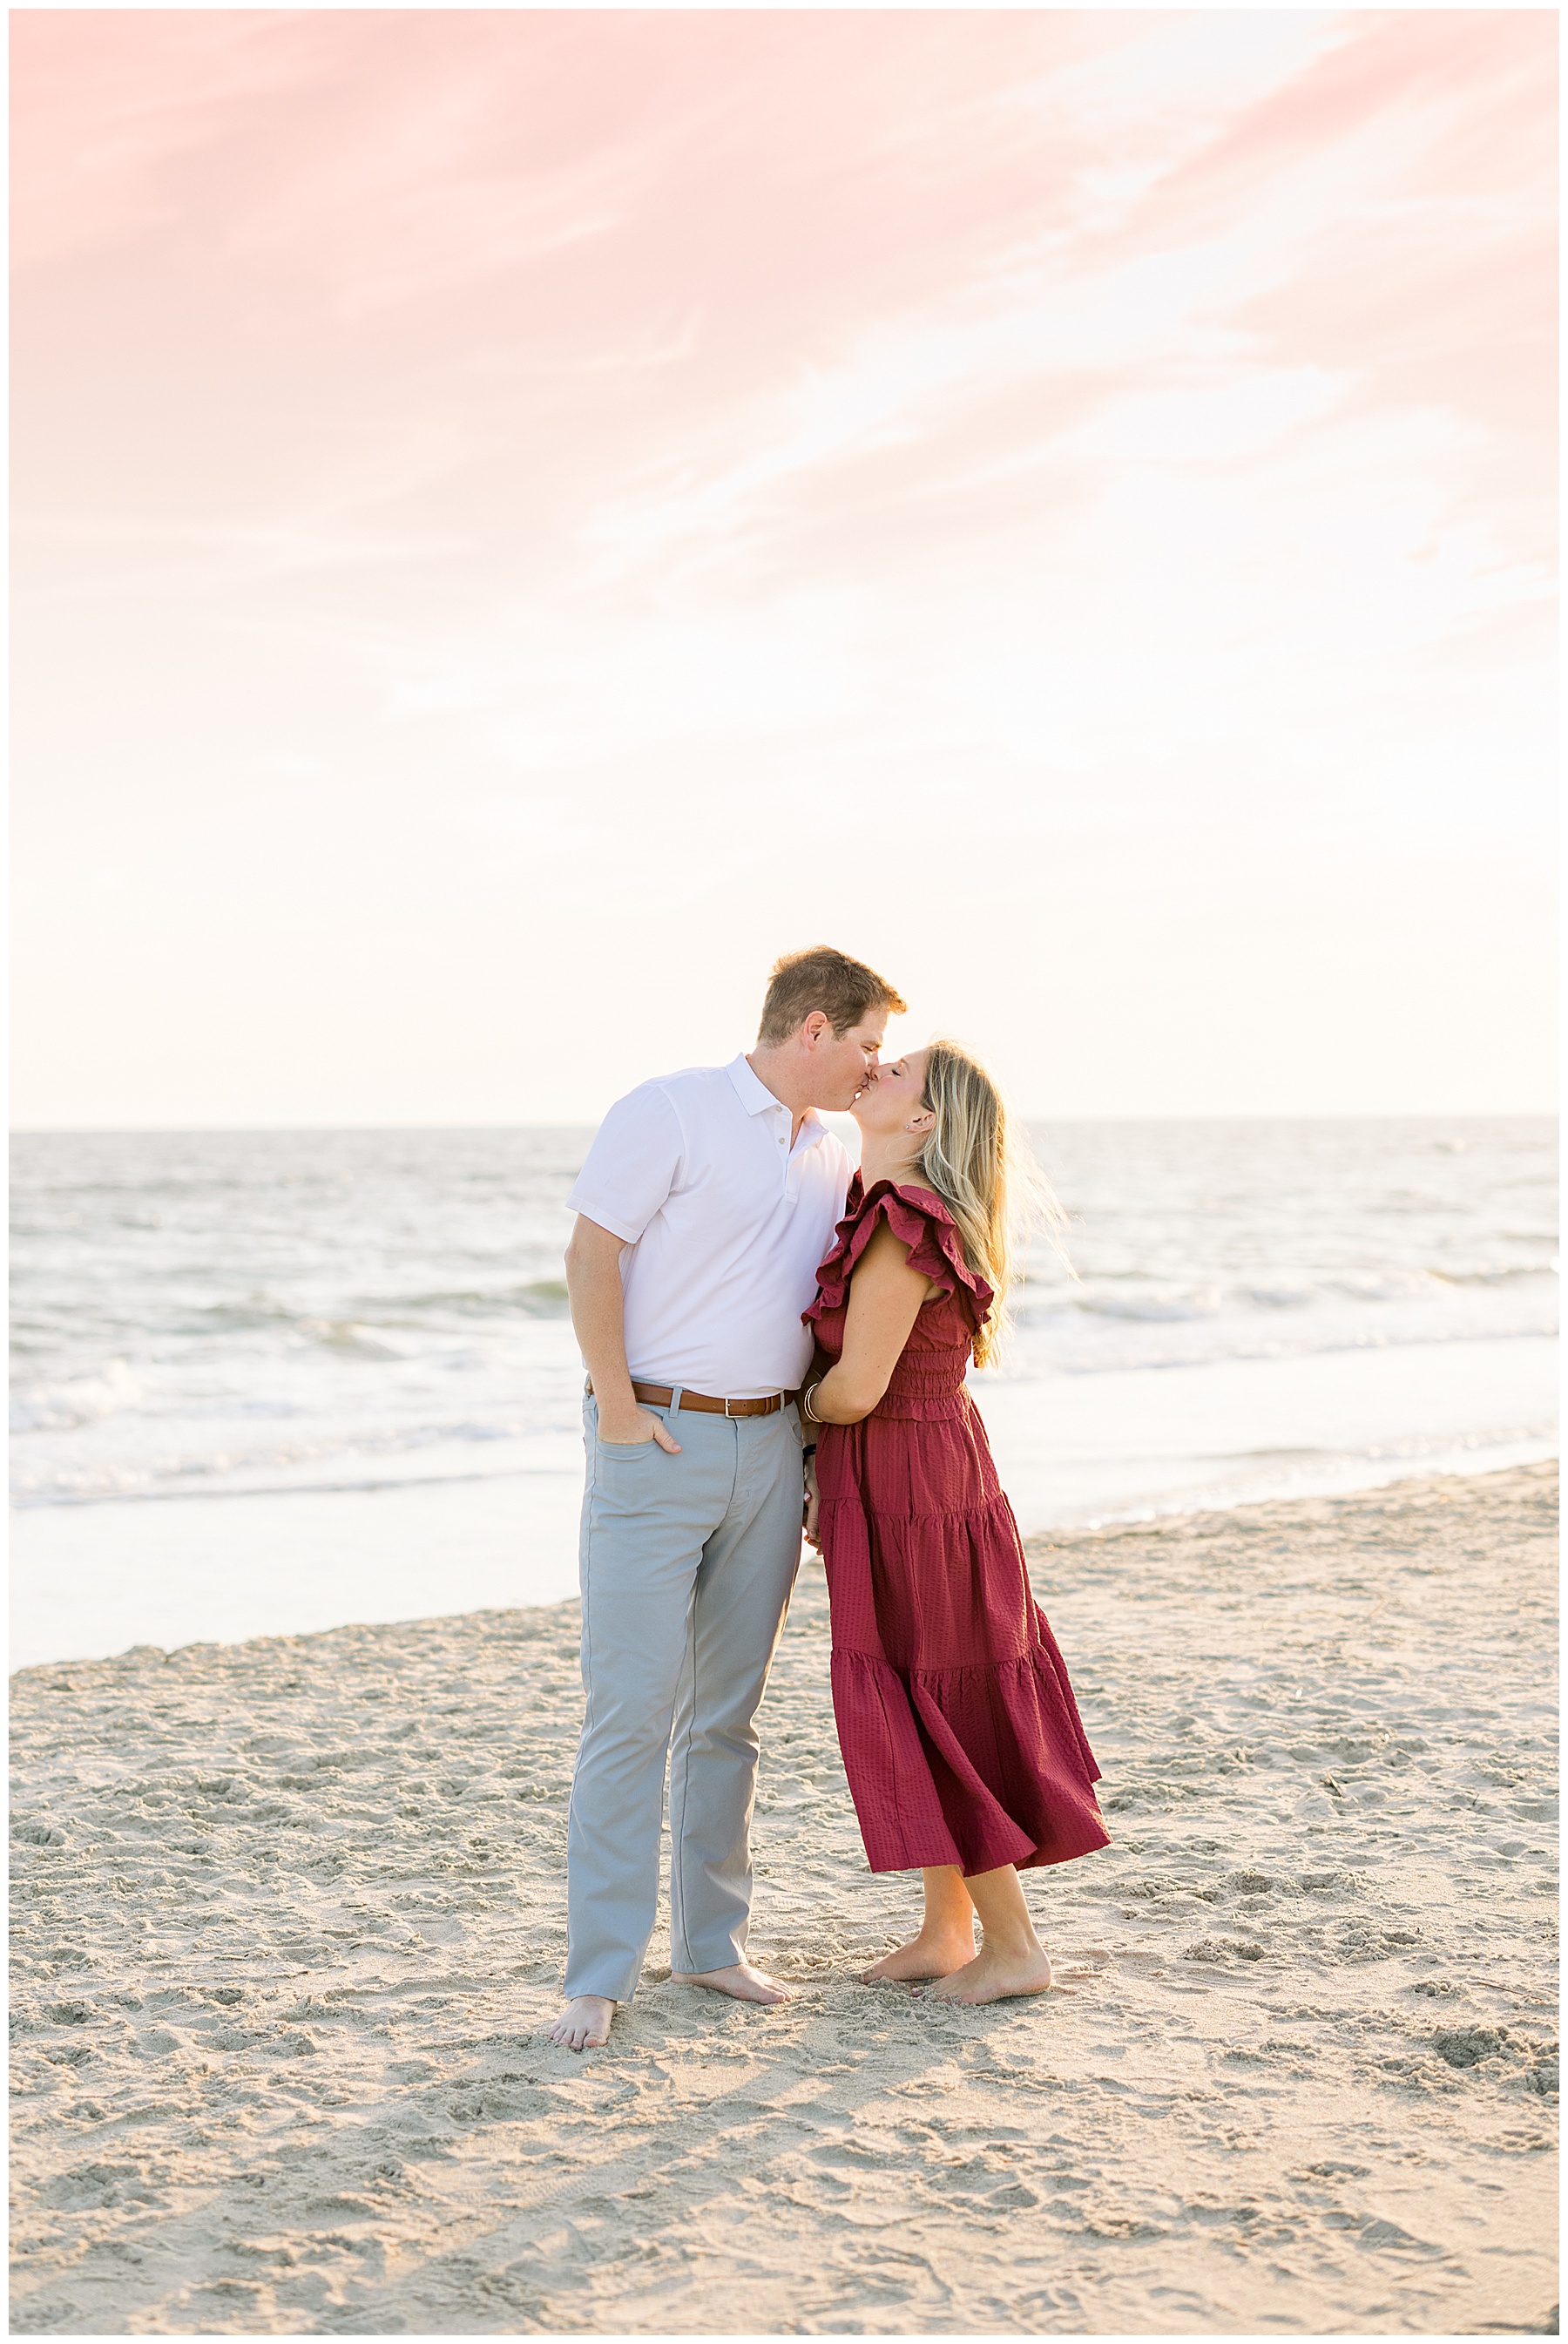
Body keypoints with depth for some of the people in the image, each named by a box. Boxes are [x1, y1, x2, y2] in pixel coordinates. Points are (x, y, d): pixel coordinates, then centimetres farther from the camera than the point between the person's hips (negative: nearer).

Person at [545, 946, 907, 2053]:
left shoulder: (831, 1161, 14)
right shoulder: (670, 1112, -8)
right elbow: (590, 1255, -12)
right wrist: (617, 1405, -14)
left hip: (770, 1450, 6)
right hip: (658, 1444, -6)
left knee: (729, 1710, 12)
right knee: (633, 1710, -7)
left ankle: (713, 1941, 22)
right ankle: (599, 1974, 0)